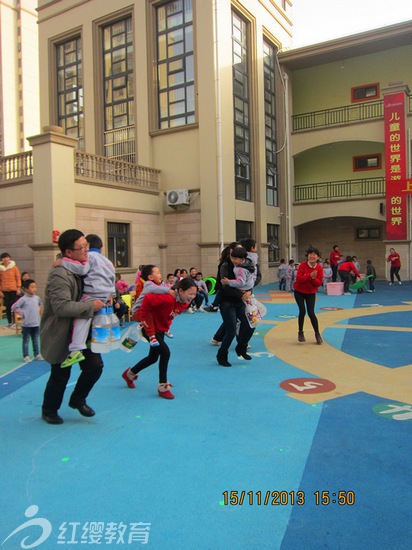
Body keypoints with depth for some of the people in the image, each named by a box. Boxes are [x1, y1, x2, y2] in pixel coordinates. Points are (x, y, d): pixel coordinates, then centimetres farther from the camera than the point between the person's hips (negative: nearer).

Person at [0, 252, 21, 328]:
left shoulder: (14, 267, -2)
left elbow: (18, 278, 0)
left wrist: (18, 288, -5)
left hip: (13, 290, -2)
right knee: (7, 307, 8)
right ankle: (9, 323, 14)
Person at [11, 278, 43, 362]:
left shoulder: (37, 298, 2)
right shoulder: (23, 299, -14)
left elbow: (40, 304, 24)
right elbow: (14, 307, -13)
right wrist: (22, 313, -12)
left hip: (36, 324, 5)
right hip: (26, 324, -5)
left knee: (35, 340, 15)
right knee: (26, 341, 6)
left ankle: (37, 354, 24)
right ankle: (26, 356, 12)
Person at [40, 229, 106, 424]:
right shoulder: (59, 275, -24)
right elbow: (62, 306, -34)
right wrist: (92, 306, -27)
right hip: (61, 335, -7)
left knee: (95, 366, 3)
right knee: (60, 375, 6)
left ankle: (78, 400, 29)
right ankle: (49, 410, 33)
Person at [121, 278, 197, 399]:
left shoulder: (185, 302, -9)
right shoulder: (168, 298, -36)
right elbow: (148, 299, -43)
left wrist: (167, 325, 5)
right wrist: (143, 318, -33)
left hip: (161, 330, 9)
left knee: (153, 357, 19)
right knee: (165, 352, -20)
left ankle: (129, 374, 43)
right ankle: (163, 388, -5)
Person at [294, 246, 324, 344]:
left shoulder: (319, 268, -8)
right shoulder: (302, 265, -14)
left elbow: (319, 283, -10)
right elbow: (299, 278, -22)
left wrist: (313, 278, -29)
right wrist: (309, 276, -33)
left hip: (311, 293, 1)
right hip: (299, 292, -1)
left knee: (311, 313, -6)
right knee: (302, 311, -10)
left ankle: (317, 334, 10)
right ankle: (300, 332, 9)